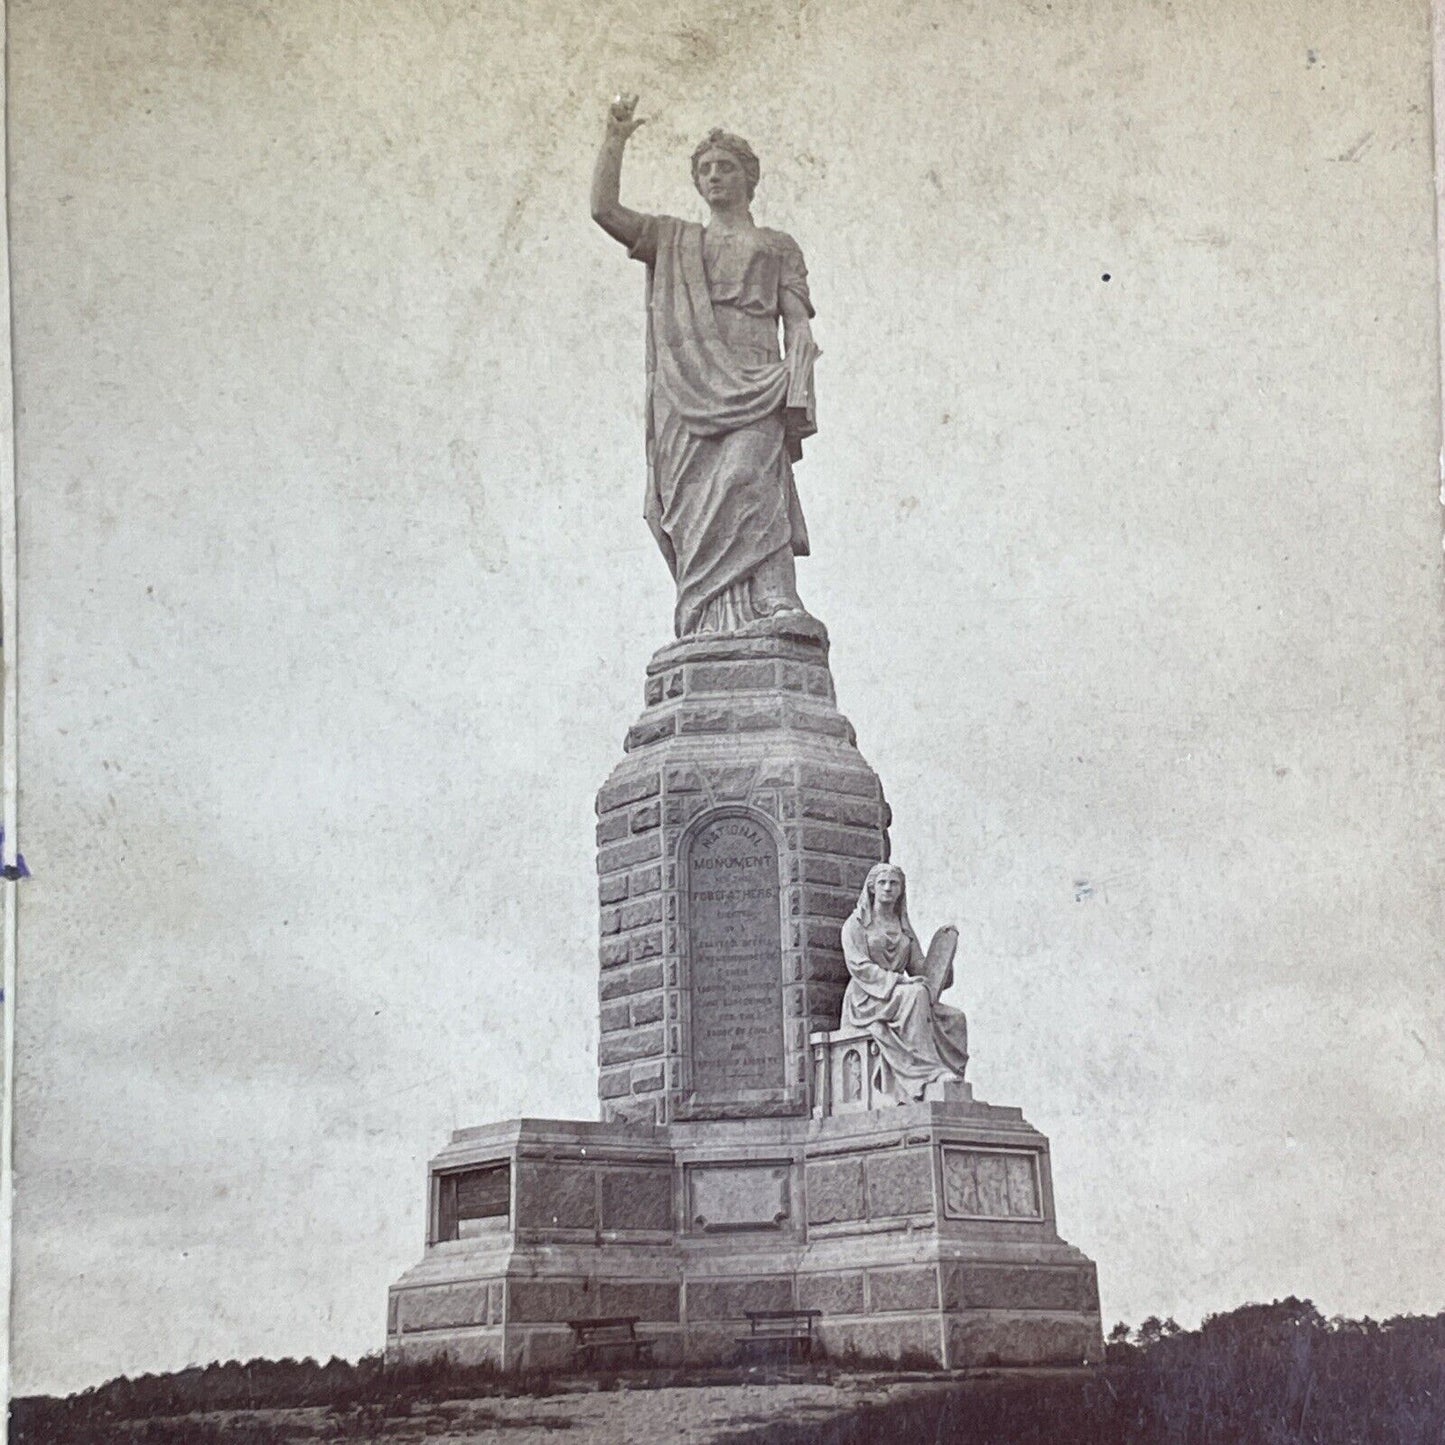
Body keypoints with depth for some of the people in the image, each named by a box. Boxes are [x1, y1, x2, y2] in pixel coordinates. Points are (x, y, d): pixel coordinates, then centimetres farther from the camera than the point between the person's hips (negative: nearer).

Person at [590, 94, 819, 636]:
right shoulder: (673, 240, 30)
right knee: (694, 511, -11)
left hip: (752, 393, -3)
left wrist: (797, 400, -4)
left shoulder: (777, 246, 23)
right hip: (685, 399, 3)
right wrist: (615, 138, 12)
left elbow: (798, 328, 11)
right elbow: (604, 209, 18)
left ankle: (777, 606, -40)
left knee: (747, 489, -27)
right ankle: (709, 633, -18)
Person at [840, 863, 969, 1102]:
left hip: (900, 996, 6)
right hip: (866, 999, -6)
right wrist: (899, 980, -20)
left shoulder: (904, 927, 21)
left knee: (955, 1018, -18)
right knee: (915, 993, -35)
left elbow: (919, 965, 15)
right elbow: (858, 966, -9)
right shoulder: (856, 923, 4)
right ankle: (926, 1075, -41)